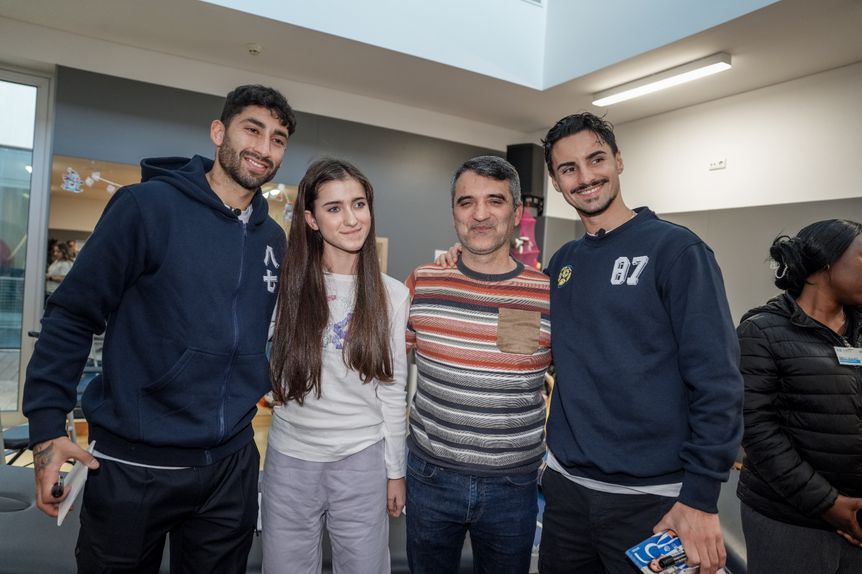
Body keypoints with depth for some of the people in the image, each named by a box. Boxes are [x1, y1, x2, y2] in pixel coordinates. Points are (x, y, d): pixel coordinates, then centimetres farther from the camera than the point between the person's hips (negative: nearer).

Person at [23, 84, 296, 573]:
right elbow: (72, 316, -9)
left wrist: (263, 385, 9)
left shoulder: (274, 238, 5)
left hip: (232, 463, 5)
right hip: (134, 463, -4)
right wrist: (47, 424, -12)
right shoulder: (150, 204, -12)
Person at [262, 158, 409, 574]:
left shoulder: (391, 294, -4)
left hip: (362, 462, 0)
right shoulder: (284, 285, -6)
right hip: (289, 461, 1)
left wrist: (395, 470, 3)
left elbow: (392, 389, 0)